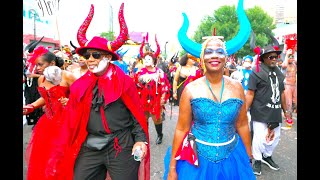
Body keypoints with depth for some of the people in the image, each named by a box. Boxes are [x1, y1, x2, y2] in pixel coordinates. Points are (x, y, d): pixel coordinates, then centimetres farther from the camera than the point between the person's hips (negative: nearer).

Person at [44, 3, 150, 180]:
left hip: (121, 146, -3)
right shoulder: (80, 85, 4)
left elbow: (136, 113, -5)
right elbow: (71, 120, 6)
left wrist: (141, 139, -16)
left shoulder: (124, 81, -6)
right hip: (89, 148, 4)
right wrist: (61, 151, 4)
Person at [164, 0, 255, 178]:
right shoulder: (191, 89, -11)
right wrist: (172, 168, -4)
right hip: (198, 159, -2)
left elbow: (242, 125, 5)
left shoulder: (236, 87, -4)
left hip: (232, 158, 2)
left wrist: (249, 157, 13)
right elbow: (181, 129, -8)